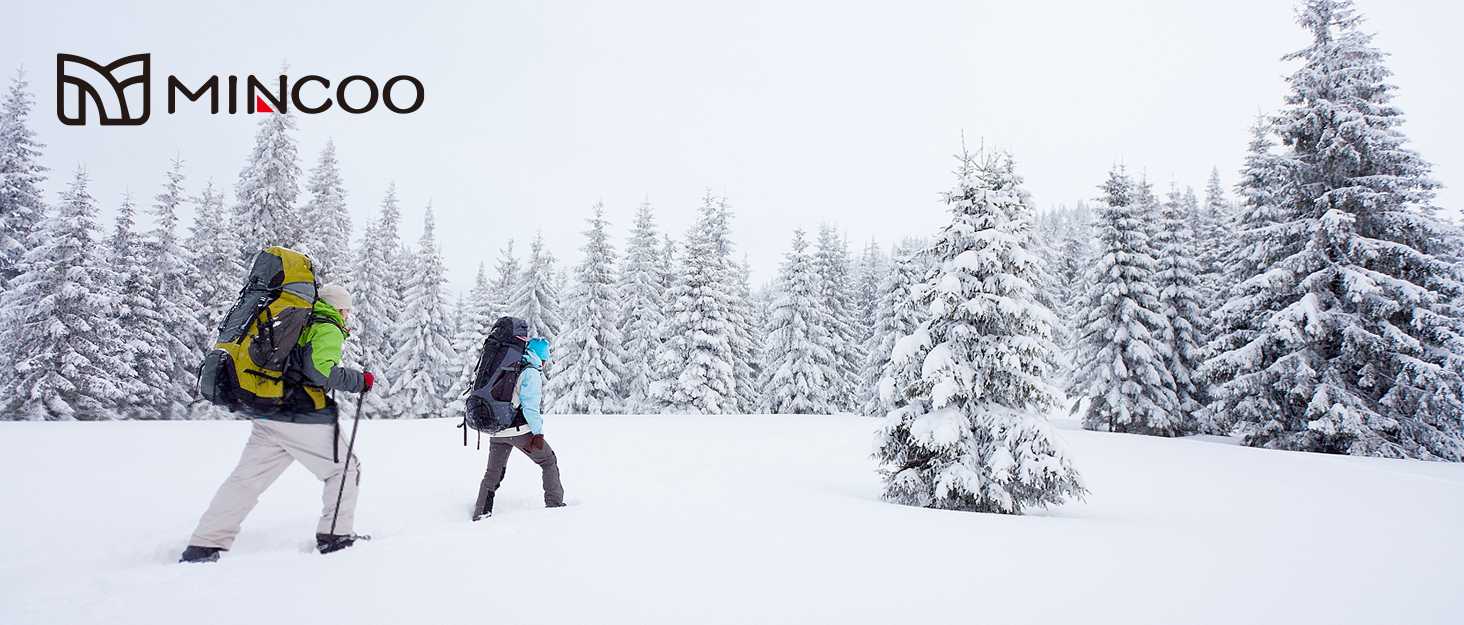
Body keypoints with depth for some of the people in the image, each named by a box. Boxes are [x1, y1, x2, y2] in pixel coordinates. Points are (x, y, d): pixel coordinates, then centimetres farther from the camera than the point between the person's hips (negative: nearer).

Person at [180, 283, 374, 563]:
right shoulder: (328, 329, -4)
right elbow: (320, 369, -20)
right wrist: (359, 380, -10)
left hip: (266, 417, 7)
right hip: (307, 419, -7)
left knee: (245, 480, 8)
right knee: (345, 467, 9)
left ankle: (203, 546, 5)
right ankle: (334, 536, 8)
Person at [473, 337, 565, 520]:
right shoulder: (531, 372, -8)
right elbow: (530, 405, -17)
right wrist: (538, 433, -17)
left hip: (497, 430, 7)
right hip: (520, 429, -7)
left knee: (493, 471, 17)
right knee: (549, 461, 8)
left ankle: (481, 512, 15)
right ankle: (554, 503, 9)